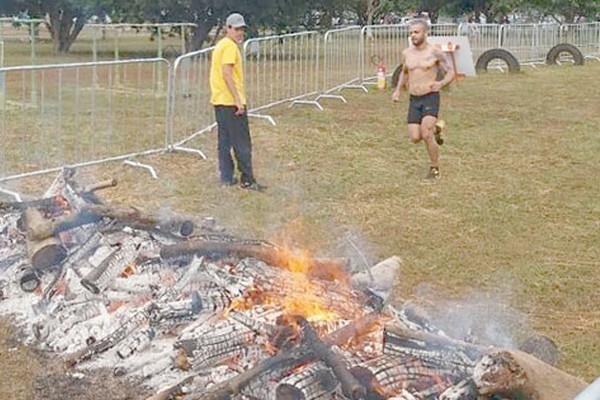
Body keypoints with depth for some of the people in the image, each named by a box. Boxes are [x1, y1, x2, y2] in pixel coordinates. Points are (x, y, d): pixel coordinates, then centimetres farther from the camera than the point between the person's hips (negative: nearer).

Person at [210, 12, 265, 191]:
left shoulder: (220, 45, 18)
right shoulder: (230, 46, -12)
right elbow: (227, 74, -21)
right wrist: (238, 100, -21)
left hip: (219, 101, 10)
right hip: (231, 102, -10)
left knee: (224, 141, 11)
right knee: (242, 143, -6)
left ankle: (227, 177, 15)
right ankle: (247, 180, -4)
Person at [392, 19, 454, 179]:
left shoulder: (435, 52, -7)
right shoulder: (406, 53, 6)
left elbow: (451, 73, -1)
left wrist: (441, 83, -21)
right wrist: (398, 90, 12)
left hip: (430, 98, -5)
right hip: (414, 100, 5)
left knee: (426, 135, -19)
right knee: (415, 138, -2)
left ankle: (434, 168, 2)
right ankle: (436, 127, 30)